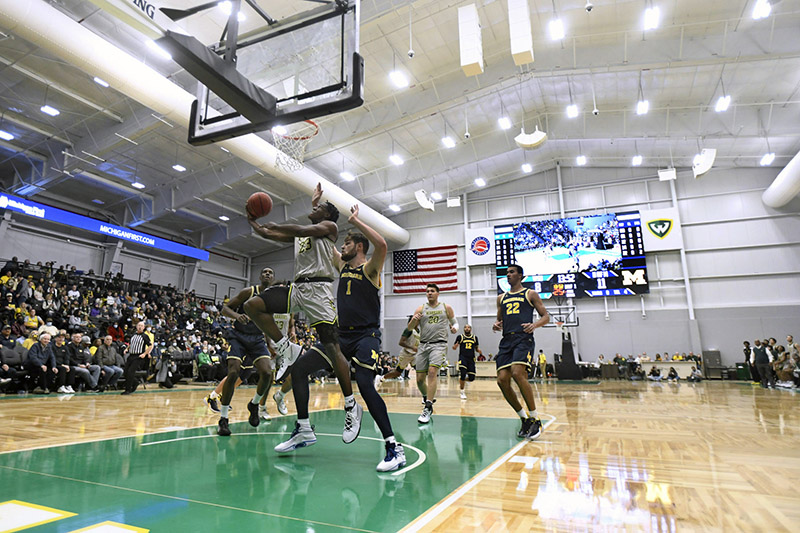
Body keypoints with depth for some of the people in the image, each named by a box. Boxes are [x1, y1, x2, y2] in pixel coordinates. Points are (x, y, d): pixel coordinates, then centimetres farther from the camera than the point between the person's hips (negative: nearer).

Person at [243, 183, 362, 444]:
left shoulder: (329, 227, 6)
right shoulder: (298, 233, 27)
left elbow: (304, 230, -12)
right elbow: (267, 233, 28)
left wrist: (277, 226, -3)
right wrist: (252, 220, 16)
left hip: (318, 288, -7)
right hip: (297, 287, 7)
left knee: (331, 347, -11)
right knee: (252, 305, -10)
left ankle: (351, 406, -3)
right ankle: (286, 349, -1)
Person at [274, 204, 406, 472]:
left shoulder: (370, 269, -5)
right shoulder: (342, 266, 15)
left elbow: (382, 244, -27)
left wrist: (355, 220, -18)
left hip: (366, 336, -7)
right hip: (341, 335, 8)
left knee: (365, 385, -25)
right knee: (298, 368, 1)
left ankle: (394, 448, -14)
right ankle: (304, 430, 13)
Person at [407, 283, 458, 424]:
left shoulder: (446, 308, 8)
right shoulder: (421, 309, 9)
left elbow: (454, 322, 16)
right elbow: (410, 328, 7)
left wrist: (455, 328, -7)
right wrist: (414, 320, -16)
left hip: (439, 344, -2)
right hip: (423, 345, 3)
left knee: (432, 372, -23)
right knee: (420, 378, 4)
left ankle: (428, 407, -19)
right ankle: (427, 397, 35)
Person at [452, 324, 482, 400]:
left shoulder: (475, 337, 12)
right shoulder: (460, 337, 4)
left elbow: (477, 348, 20)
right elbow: (454, 348, 6)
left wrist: (479, 351, -3)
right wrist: (456, 345, -18)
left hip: (471, 359, 3)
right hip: (463, 357, -3)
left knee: (472, 378, -2)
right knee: (463, 374, -18)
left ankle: (462, 380, 32)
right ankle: (462, 392, 1)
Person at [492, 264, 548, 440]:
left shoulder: (530, 294, 10)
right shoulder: (501, 298, 23)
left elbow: (546, 316, 7)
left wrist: (535, 325, -14)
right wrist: (496, 325, 3)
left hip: (523, 338, -6)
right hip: (506, 340, 6)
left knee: (517, 373, -26)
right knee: (502, 380, -6)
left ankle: (535, 419, -10)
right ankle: (525, 419, 12)